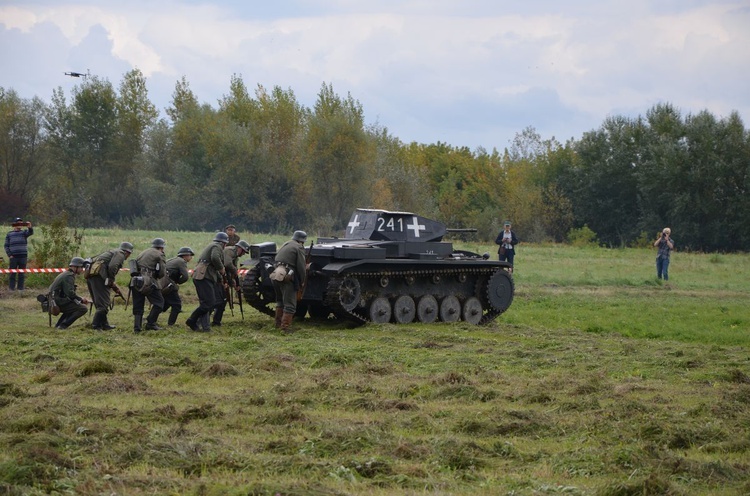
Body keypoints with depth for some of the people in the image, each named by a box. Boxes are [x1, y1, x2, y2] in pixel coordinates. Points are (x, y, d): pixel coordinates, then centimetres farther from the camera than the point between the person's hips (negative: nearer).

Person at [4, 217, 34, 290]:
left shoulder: (24, 232, 8)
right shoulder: (9, 234, 10)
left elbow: (30, 232, -13)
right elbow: (6, 246, 8)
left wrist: (29, 227, -36)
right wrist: (9, 255, -5)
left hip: (23, 257, 0)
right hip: (13, 257, 0)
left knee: (22, 274, 3)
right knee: (12, 273, 2)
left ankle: (20, 288, 8)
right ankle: (12, 288, 5)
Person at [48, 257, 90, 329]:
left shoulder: (65, 274, 21)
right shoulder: (69, 276, -12)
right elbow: (70, 293, -24)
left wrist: (80, 299, 12)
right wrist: (81, 299, -10)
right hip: (59, 303, -10)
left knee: (73, 306, 33)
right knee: (83, 309, -11)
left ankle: (58, 325, 20)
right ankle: (63, 325, -16)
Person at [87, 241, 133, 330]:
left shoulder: (113, 252, 31)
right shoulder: (120, 254, 3)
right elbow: (112, 267, -16)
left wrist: (115, 288, 34)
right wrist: (111, 281, -5)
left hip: (90, 275, 9)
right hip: (98, 275, -9)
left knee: (100, 303, 17)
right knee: (103, 303, -8)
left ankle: (104, 324, 23)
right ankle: (95, 325, -12)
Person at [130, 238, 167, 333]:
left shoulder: (143, 253, 25)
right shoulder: (159, 255, 4)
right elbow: (162, 272, -2)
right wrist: (156, 277, 19)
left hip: (135, 281, 6)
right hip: (147, 281, -6)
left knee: (138, 305, 12)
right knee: (159, 302, 6)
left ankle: (137, 327, 7)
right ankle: (150, 324, 1)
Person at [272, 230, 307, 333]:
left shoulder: (285, 245, 22)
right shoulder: (299, 248, -2)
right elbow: (301, 267, -6)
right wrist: (302, 280, 7)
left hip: (276, 274, 8)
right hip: (286, 277, -8)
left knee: (280, 301, 26)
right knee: (290, 304, -4)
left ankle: (278, 323, 34)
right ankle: (285, 327, -11)